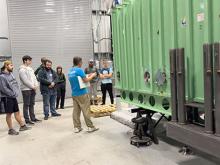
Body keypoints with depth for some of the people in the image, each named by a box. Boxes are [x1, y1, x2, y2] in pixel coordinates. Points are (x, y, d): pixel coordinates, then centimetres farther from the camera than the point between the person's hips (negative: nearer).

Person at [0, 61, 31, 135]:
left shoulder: (11, 74, 10)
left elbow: (16, 84, 16)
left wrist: (16, 92, 2)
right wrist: (12, 94, -16)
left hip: (13, 97, 8)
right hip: (7, 98, -7)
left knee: (17, 112, 14)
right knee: (9, 114, 3)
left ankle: (22, 126, 23)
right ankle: (10, 130, 13)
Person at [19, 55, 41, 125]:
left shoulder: (31, 69, 14)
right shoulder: (22, 70, -11)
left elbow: (34, 78, 14)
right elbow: (25, 81, -17)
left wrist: (36, 85, -2)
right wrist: (33, 86, -13)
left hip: (32, 89, 8)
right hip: (26, 89, -8)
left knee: (32, 104, 13)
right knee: (26, 105, -1)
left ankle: (33, 118, 22)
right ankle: (27, 120, 6)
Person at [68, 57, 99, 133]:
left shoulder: (70, 71, 11)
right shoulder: (79, 70, -13)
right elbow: (85, 80, -13)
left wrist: (88, 76, 20)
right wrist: (92, 76, 3)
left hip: (74, 94, 7)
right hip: (82, 93, -7)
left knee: (76, 111, 8)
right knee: (86, 110, 0)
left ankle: (77, 127, 11)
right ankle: (90, 127, 6)